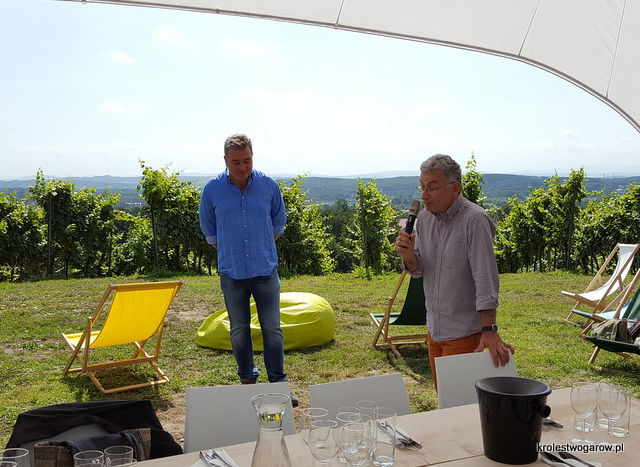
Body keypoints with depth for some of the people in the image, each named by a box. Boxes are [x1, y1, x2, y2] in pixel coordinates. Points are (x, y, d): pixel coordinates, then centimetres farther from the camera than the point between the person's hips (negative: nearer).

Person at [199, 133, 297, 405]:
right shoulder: (212, 189, -3)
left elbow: (278, 223, 14)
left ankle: (278, 382, 13)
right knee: (239, 329, 10)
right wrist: (228, 252, 9)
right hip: (231, 271, 0)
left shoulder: (269, 186, -2)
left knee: (272, 328, 2)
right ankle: (247, 380, 24)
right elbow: (208, 229, 12)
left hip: (265, 270, 0)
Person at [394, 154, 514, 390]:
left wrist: (490, 331, -27)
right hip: (435, 327, 7)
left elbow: (485, 277, -22)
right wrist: (408, 255, -15)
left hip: (464, 332, -7)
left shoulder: (475, 220, -18)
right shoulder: (424, 218, 3)